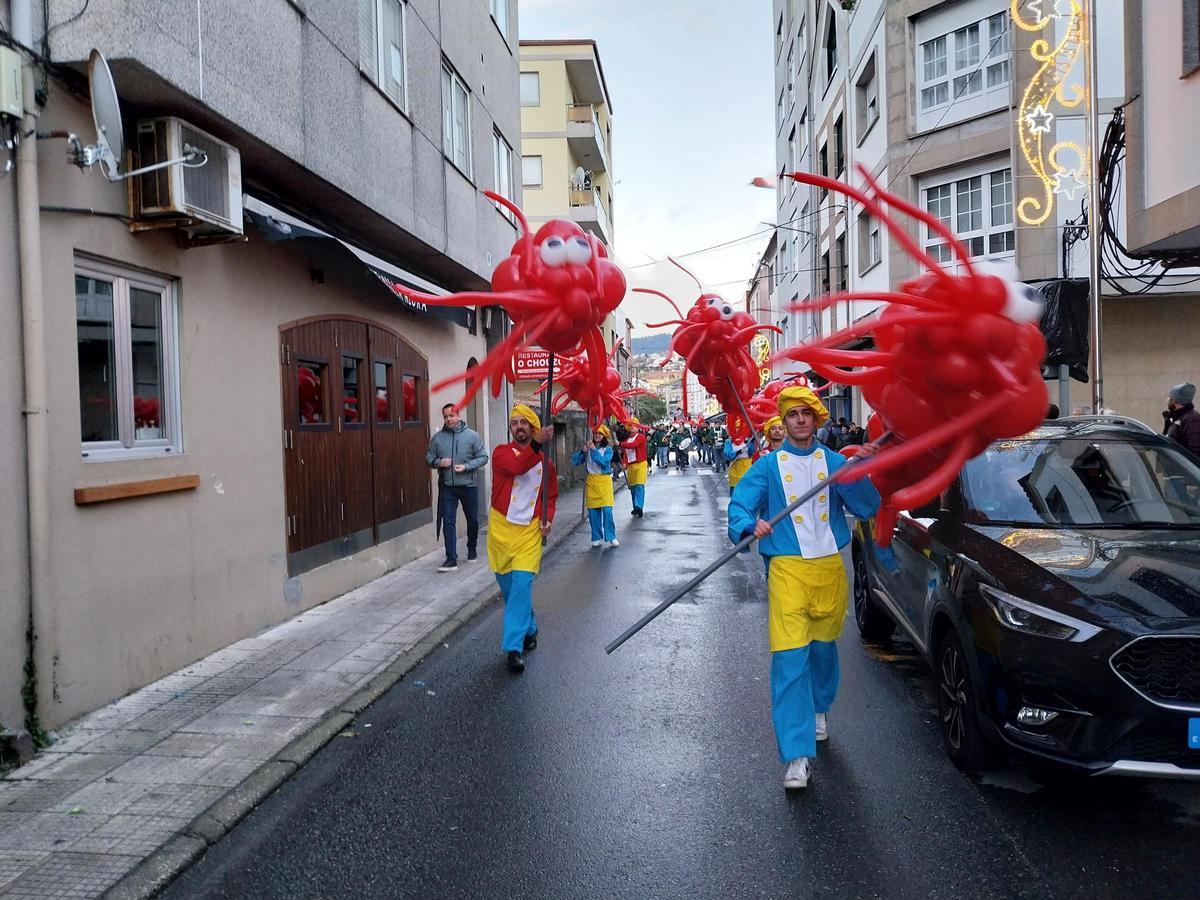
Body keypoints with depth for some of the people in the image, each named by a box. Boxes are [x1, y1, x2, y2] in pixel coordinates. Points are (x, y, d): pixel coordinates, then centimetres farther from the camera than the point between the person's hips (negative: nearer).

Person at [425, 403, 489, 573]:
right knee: (448, 522, -6)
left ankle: (472, 549, 38)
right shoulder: (437, 438, 2)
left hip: (468, 485, 0)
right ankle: (451, 559, -4)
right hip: (446, 487, 1)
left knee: (472, 519, 14)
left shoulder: (472, 436, -3)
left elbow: (483, 457, -3)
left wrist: (466, 466, -17)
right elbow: (428, 458, 7)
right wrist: (439, 462, -14)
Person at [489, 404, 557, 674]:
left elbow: (551, 495, 16)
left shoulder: (545, 461, 6)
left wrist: (548, 518, -2)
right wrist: (537, 444, -38)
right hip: (501, 527, 1)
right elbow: (516, 466, -26)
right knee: (507, 585, 12)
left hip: (530, 530, 0)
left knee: (522, 585, -13)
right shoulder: (501, 452, -3)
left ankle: (514, 647, -10)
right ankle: (529, 629, 35)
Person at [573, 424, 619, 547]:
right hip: (591, 481, 3)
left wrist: (594, 450, -20)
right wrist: (583, 451, -11)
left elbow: (603, 462, -18)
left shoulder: (608, 450, 0)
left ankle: (611, 537, -2)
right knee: (593, 512, 3)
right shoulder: (588, 448, 7)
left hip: (604, 480, -3)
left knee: (607, 510, -10)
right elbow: (575, 462, 2)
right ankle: (597, 538, 12)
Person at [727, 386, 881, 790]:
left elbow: (866, 508, 0)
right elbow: (739, 505, -6)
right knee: (790, 658, -10)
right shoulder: (768, 465, 2)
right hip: (787, 569, -3)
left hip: (830, 568, 3)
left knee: (823, 648, 19)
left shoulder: (834, 462, 7)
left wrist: (861, 473, -17)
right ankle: (797, 755, -8)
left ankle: (818, 709, 47)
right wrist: (751, 524, -28)